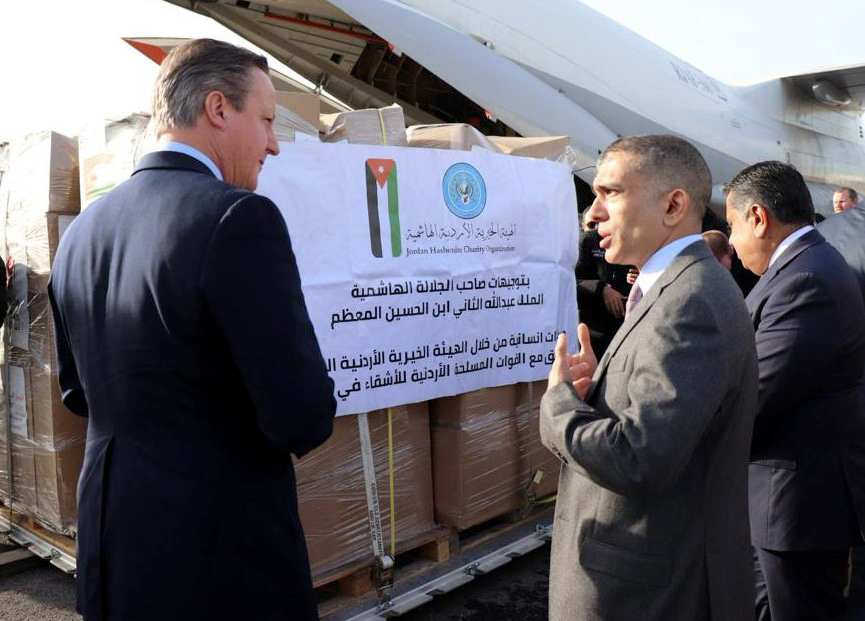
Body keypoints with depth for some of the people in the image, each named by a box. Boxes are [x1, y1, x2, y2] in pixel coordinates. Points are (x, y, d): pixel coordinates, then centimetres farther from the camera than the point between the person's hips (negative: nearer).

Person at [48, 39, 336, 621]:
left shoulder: (81, 231, 2)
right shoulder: (237, 217, -22)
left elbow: (79, 392, 13)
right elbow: (302, 416, -25)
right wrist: (298, 417, -4)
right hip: (223, 556, -6)